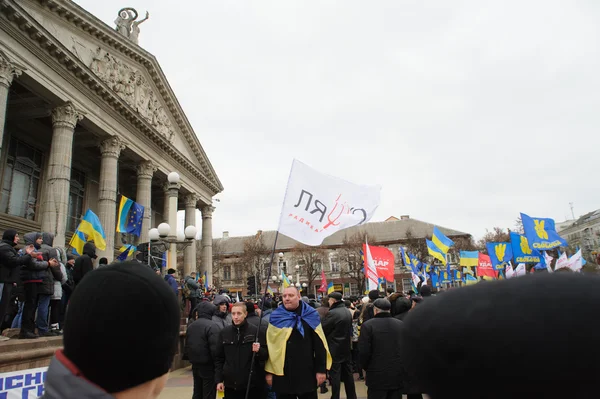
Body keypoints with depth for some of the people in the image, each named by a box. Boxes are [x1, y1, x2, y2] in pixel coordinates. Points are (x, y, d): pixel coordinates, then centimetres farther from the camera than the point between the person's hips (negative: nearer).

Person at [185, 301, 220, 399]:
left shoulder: (190, 326, 8)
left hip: (195, 365, 7)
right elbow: (215, 348, -21)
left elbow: (187, 346, 13)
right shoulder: (212, 326, -17)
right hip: (208, 366, -7)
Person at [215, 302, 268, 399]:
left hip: (252, 384, -2)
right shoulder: (224, 332, 3)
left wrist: (259, 351, -22)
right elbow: (219, 358, 9)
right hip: (230, 384, 3)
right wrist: (219, 380, 5)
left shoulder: (256, 331, -6)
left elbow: (266, 355, -2)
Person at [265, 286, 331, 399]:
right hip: (282, 374, 2)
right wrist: (269, 371, 2)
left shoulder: (310, 316, -3)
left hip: (306, 374, -1)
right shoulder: (276, 317, 1)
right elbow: (269, 345, 4)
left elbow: (319, 345, -3)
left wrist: (321, 369, -6)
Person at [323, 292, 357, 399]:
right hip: (346, 347, 8)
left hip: (335, 349, -8)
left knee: (335, 375, -1)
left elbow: (323, 329, -13)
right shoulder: (348, 312, 7)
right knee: (348, 374, 15)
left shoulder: (332, 313, -19)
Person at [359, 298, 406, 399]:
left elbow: (363, 352, -13)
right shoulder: (401, 324, 0)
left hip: (377, 376, -3)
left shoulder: (367, 325, -11)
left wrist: (366, 368, 5)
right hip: (398, 376, 4)